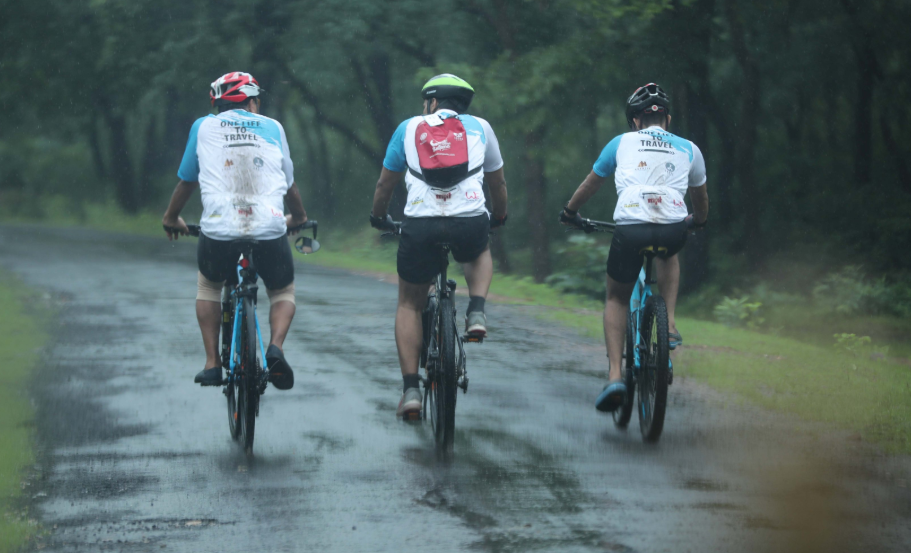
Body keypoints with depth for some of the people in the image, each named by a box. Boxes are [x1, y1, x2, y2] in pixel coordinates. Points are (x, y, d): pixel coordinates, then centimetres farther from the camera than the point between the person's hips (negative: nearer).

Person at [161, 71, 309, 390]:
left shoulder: (204, 127, 16)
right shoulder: (272, 128, 17)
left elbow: (186, 181, 24)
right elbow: (289, 183, 27)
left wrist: (171, 217, 42)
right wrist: (298, 217, 46)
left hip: (219, 230, 0)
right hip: (270, 230, 0)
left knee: (208, 286, 29)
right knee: (283, 292, 23)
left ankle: (212, 363, 17)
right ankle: (276, 348, -5)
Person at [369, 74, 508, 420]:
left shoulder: (409, 128, 18)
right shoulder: (479, 127, 20)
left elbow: (385, 183, 26)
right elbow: (497, 182, 32)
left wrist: (378, 217, 45)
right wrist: (499, 216, 51)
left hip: (420, 225, -1)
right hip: (470, 223, 1)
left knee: (409, 305, 18)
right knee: (479, 254, 38)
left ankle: (411, 390, 8)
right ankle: (477, 312, 11)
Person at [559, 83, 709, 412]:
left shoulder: (622, 143, 19)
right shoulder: (688, 149, 22)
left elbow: (590, 185, 31)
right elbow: (701, 198, 36)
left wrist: (570, 212, 49)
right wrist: (698, 221, 58)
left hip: (630, 229, -1)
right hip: (673, 231, 1)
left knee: (617, 299, 20)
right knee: (668, 255, 39)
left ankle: (615, 374, 4)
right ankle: (670, 325, 22)